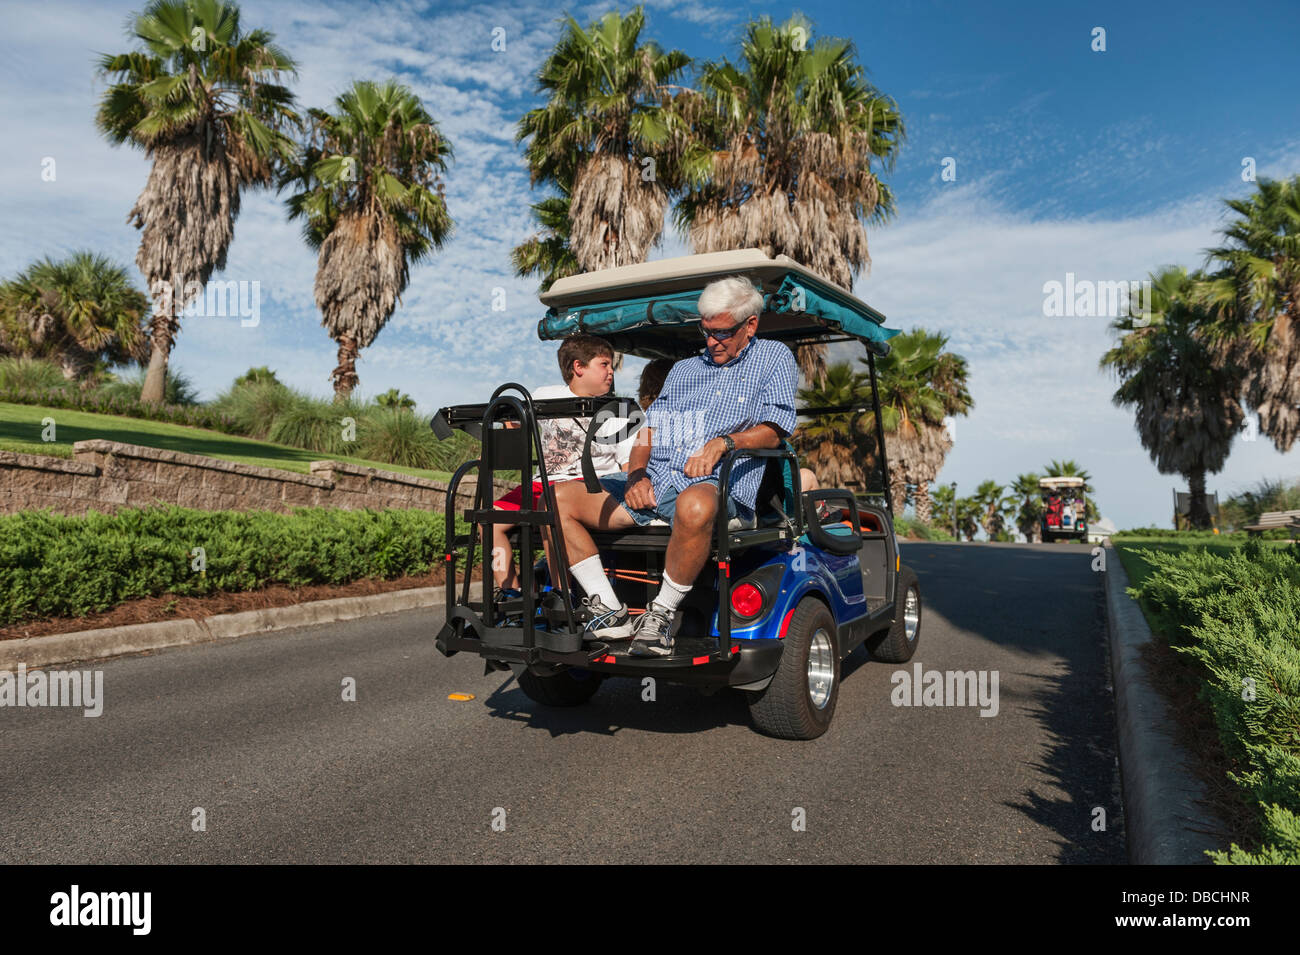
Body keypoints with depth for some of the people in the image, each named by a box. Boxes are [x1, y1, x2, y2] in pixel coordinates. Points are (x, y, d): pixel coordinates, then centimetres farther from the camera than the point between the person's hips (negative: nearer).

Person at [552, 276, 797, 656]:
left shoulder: (774, 358, 13)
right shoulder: (684, 369, 27)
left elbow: (772, 431, 0)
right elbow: (648, 431, 21)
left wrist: (723, 442, -19)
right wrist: (636, 474, 0)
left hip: (718, 486, -6)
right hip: (652, 482, 6)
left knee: (695, 505, -44)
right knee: (558, 499, -12)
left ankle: (661, 613, -23)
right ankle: (610, 612, -15)